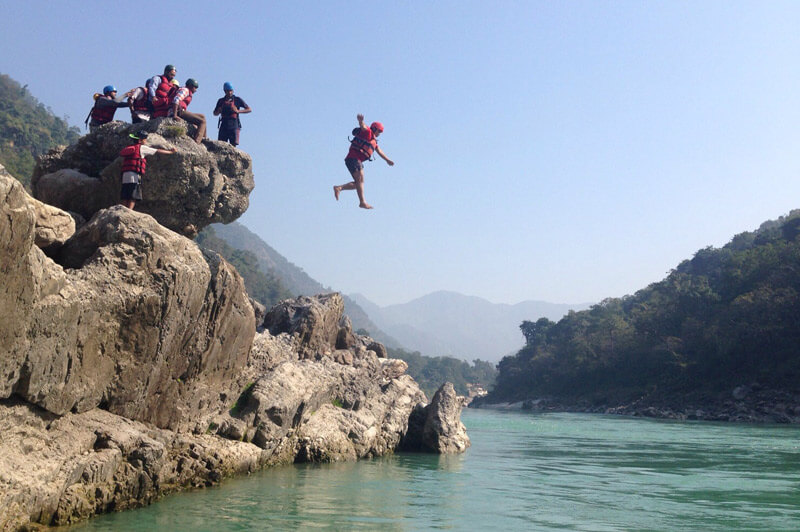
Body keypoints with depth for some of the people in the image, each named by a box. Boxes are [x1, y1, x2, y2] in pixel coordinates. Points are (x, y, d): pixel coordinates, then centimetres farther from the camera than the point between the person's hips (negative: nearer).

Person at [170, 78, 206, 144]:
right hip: (179, 112, -10)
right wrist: (175, 115, -25)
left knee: (202, 116, 21)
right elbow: (176, 100, -20)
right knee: (202, 121, -15)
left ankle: (203, 138, 16)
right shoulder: (185, 90, -2)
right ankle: (196, 142, -26)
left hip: (181, 112, 10)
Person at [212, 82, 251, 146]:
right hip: (224, 125, 3)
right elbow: (215, 113, 23)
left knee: (233, 145, -10)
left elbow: (249, 109, 5)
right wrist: (219, 111, 0)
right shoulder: (221, 101, 14)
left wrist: (238, 111, -9)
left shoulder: (237, 100, 6)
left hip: (234, 124, -3)